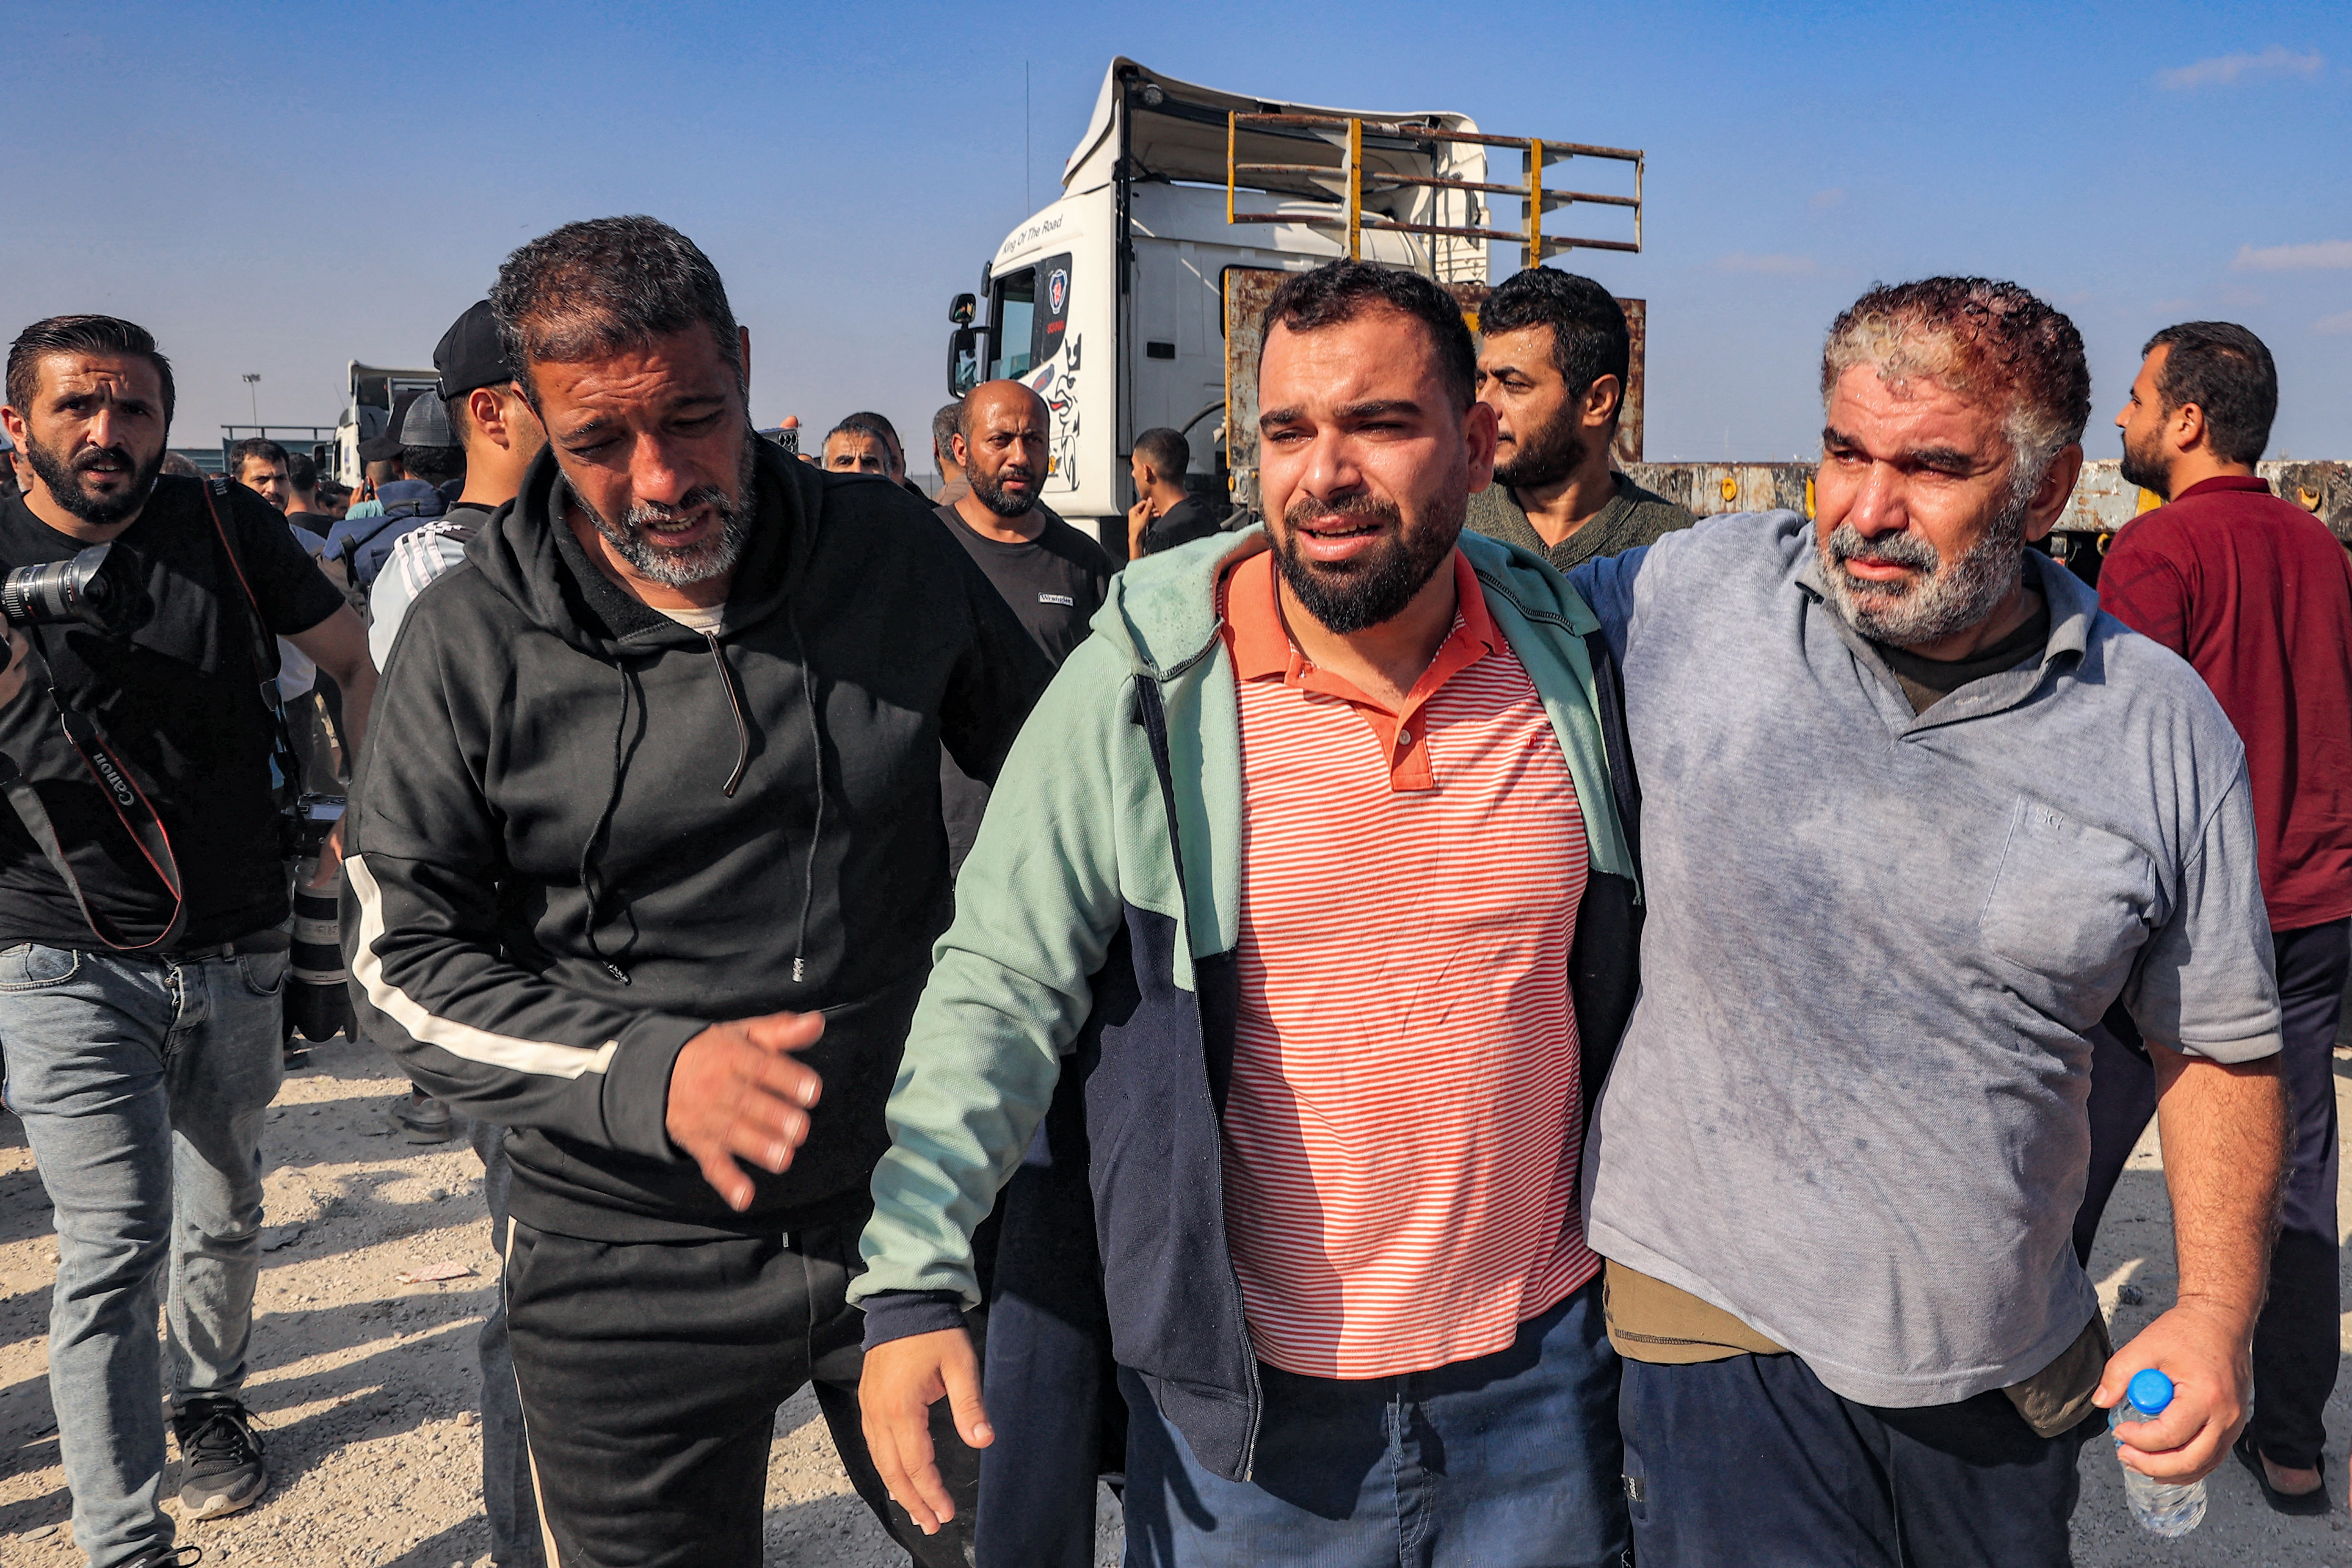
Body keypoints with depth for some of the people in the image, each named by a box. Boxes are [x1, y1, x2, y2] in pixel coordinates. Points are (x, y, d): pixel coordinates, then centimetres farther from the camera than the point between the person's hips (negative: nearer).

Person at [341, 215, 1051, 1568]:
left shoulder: (893, 552, -5)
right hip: (633, 1266, -1)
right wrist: (650, 1075, -20)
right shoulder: (476, 637, -9)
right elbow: (402, 956, -6)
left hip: (916, 1209, 2)